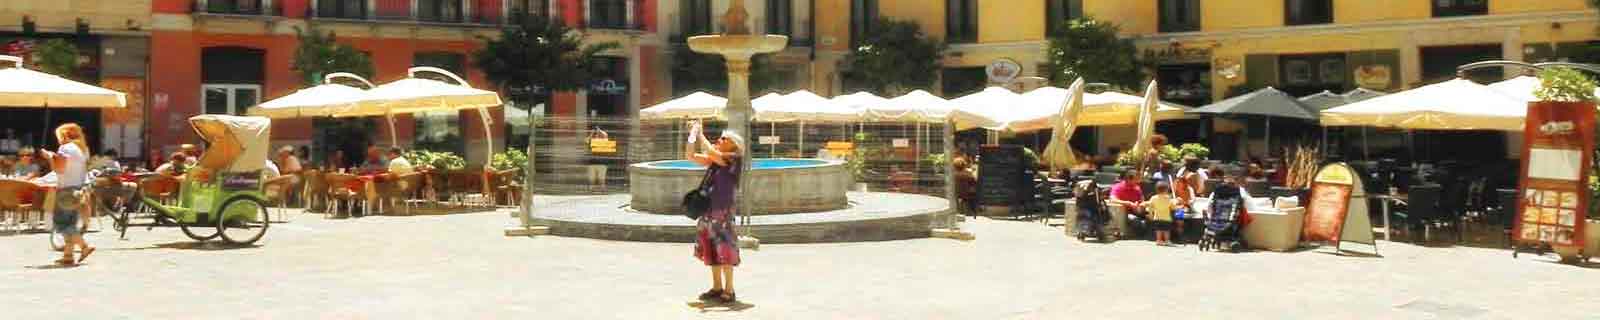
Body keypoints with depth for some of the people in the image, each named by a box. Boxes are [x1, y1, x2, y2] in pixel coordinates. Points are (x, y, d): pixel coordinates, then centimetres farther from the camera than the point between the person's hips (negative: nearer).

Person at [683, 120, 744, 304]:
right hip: (709, 210, 8)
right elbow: (690, 156, 14)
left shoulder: (733, 159, -9)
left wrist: (700, 133, -11)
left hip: (723, 211, -8)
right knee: (711, 249, 12)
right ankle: (717, 288, 21)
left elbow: (710, 151, -22)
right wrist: (692, 135, 4)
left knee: (724, 250, -6)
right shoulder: (715, 161, 13)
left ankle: (729, 291, -1)